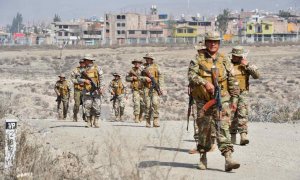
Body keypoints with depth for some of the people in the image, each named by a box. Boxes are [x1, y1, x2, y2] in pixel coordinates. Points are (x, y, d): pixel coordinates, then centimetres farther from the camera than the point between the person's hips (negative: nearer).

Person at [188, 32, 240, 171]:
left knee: (223, 128, -10)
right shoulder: (198, 60, 2)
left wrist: (234, 98, 6)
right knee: (204, 130, 9)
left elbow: (232, 81, 10)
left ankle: (228, 159, -19)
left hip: (221, 100, 0)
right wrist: (205, 82, -28)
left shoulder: (224, 60, 8)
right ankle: (203, 157, 24)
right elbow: (191, 75, -13)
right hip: (203, 101, 0)